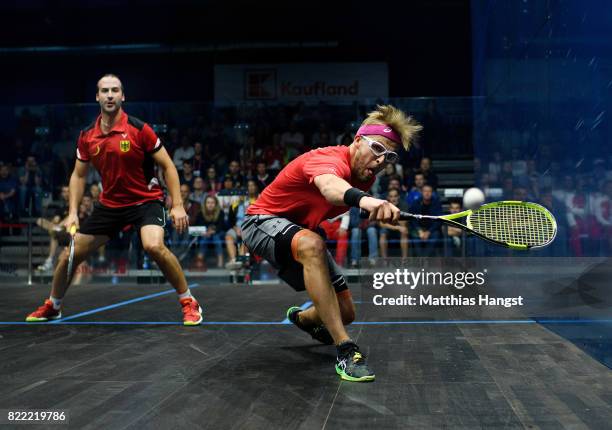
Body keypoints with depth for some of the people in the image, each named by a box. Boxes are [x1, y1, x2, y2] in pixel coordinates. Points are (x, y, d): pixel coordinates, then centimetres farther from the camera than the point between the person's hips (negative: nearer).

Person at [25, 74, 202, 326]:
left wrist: (177, 205, -17)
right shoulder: (86, 136, -1)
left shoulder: (139, 129, -14)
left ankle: (188, 303, -14)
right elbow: (78, 175, 11)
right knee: (70, 255, 7)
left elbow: (167, 166, -9)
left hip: (146, 201, -5)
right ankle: (52, 307, 34)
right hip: (109, 204, 5)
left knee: (154, 246, -33)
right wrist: (73, 213, 0)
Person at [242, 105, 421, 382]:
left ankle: (301, 318, 43)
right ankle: (345, 349, -39)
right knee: (312, 245, -42)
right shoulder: (329, 159, -31)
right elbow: (330, 186, -60)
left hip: (302, 231, 8)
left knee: (345, 312, 5)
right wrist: (364, 200, -79)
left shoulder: (366, 176, -5)